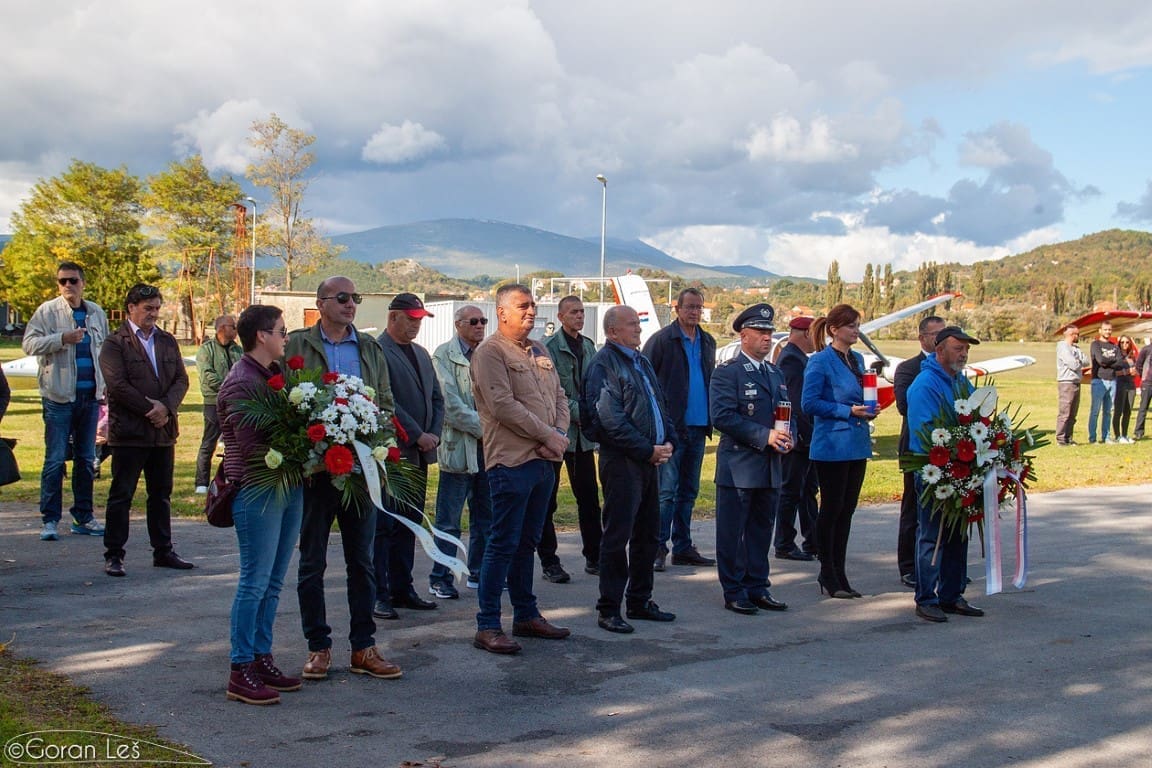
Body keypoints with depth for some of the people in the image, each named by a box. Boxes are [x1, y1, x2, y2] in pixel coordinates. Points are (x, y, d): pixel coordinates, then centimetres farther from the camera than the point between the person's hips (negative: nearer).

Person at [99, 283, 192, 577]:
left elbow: (181, 379, 7)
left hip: (164, 430, 6)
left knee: (162, 495, 12)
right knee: (121, 495, 1)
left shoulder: (167, 341, 13)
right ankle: (113, 555, 8)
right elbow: (118, 385, -13)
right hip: (129, 431, -5)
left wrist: (166, 407, -10)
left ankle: (163, 551, 21)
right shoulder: (115, 343, -4)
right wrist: (150, 409, -14)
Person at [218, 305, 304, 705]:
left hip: (288, 487, 9)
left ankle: (262, 658, 23)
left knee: (273, 582, 14)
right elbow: (253, 447, -19)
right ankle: (241, 672, 5)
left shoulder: (276, 374, 13)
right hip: (258, 491, -9)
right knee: (255, 582, -3)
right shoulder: (241, 383, -14)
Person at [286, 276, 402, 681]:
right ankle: (318, 647, 16)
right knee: (312, 562, 5)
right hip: (314, 466, -3)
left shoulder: (370, 349, 13)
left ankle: (363, 647, 16)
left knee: (362, 561, 8)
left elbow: (387, 404, 14)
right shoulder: (296, 345, 2)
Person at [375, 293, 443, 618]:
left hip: (418, 455, 8)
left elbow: (437, 398, 19)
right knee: (383, 527, -3)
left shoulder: (421, 354, 18)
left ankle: (401, 589, 20)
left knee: (408, 525, 12)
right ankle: (377, 595, 3)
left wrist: (434, 434, 3)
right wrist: (417, 436, -14)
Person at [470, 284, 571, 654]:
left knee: (527, 542, 16)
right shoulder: (490, 353, -8)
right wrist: (548, 436, -13)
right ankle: (487, 626, 2)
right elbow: (503, 405, -17)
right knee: (503, 544, -5)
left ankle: (526, 615, 25)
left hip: (544, 459, 8)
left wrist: (561, 435, -2)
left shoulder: (539, 351, 17)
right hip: (511, 460, -8)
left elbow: (559, 397, 17)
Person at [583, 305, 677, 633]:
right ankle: (608, 609, 4)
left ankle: (639, 601, 26)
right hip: (621, 461, -9)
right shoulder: (604, 364, -11)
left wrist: (668, 442, 3)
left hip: (648, 459, 9)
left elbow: (660, 406, 21)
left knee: (647, 534, 15)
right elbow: (611, 420, -18)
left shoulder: (641, 362, 18)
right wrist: (649, 450, -15)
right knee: (617, 536, -4)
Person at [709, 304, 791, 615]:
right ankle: (734, 592, 10)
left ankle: (758, 587, 23)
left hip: (771, 467, 7)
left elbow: (787, 414, 21)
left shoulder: (777, 374, 16)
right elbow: (722, 417, -17)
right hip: (738, 468, -7)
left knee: (762, 530, 13)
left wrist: (787, 437, -1)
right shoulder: (727, 372, -8)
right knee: (732, 532, 1)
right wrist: (765, 436, -20)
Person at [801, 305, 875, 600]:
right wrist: (848, 411, -18)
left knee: (847, 509, 10)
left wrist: (868, 408, 2)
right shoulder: (820, 361, -11)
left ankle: (838, 572, 18)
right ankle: (828, 573, 11)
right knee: (831, 508, 1)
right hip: (832, 445, -7)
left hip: (857, 443, 7)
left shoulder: (857, 359, 12)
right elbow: (809, 403, -15)